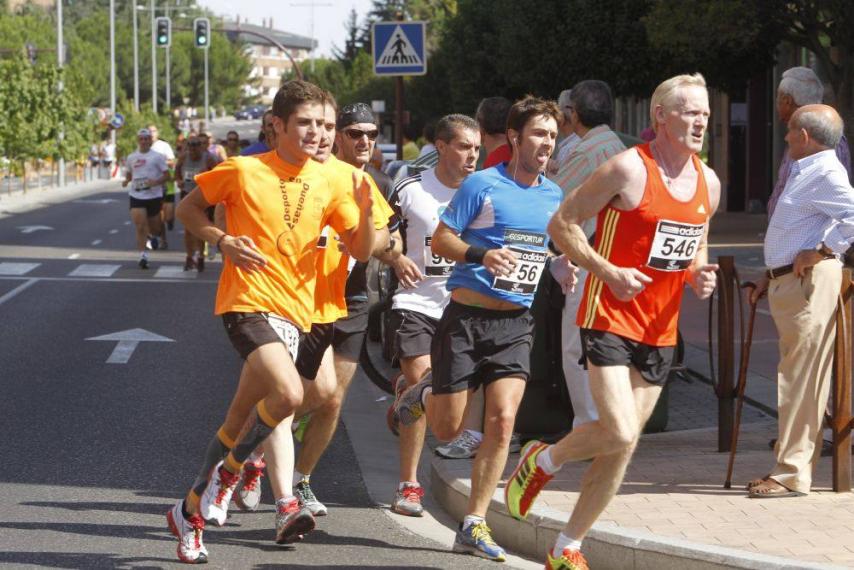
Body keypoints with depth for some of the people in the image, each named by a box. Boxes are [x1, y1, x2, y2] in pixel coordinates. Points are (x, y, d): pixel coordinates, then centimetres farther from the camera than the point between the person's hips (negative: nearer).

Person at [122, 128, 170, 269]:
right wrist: (126, 181, -1)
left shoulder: (157, 156, -2)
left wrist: (156, 181, -22)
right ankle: (143, 255, -10)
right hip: (136, 196, 1)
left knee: (154, 229, 10)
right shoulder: (131, 157, 9)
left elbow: (166, 175, -3)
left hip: (154, 196, -1)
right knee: (140, 227, -12)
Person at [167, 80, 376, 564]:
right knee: (289, 394, -27)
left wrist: (365, 211, -13)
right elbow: (188, 208, 8)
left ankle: (191, 512, 27)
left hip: (293, 312, 5)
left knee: (240, 424, 9)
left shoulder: (331, 182, 7)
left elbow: (361, 251, 7)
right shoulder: (243, 171, -3)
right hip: (247, 301, -5)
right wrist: (223, 240, -8)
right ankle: (228, 472, -1)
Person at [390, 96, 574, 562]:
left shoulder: (553, 196, 9)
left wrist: (565, 266, 4)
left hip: (516, 325, 4)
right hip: (467, 317, -4)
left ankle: (474, 526, -3)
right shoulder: (481, 185, -8)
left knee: (502, 420, -12)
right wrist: (483, 255, -24)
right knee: (447, 430, 3)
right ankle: (418, 394, 39)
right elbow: (440, 241, -7)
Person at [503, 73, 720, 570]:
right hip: (610, 319, -7)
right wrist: (608, 272, -20)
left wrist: (700, 274, 2)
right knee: (621, 435, -19)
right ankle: (542, 461, 12)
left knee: (620, 445, 7)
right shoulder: (629, 169, -13)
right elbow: (563, 223, -9)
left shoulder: (709, 183, 8)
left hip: (660, 330, 7)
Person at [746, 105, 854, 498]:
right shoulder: (803, 171, 20)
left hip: (810, 284, -11)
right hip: (788, 282, 11)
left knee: (801, 381, -8)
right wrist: (771, 277, 24)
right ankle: (789, 466, 19)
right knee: (793, 379, 13)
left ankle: (793, 475, -7)